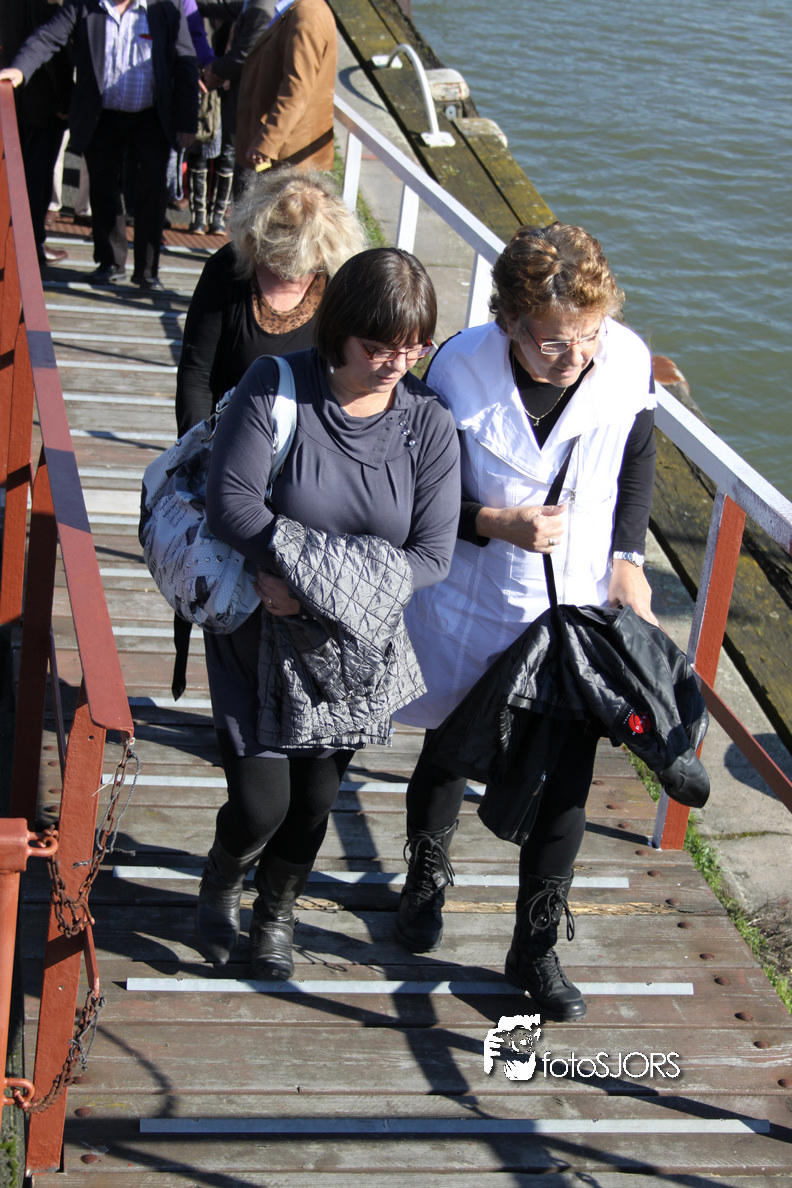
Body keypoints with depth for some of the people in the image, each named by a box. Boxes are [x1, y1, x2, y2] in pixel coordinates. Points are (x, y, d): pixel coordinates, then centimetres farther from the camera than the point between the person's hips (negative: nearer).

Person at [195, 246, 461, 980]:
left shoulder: (428, 423, -9)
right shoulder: (275, 388, -15)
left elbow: (432, 555, -12)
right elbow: (229, 502, -21)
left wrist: (316, 590, -23)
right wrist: (326, 562, -28)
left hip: (353, 645, 3)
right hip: (261, 633, -2)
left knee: (316, 797, 14)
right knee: (261, 803, -4)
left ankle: (275, 916, 45)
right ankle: (220, 885, 34)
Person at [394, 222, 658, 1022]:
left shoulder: (627, 362, -14)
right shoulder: (462, 370, -22)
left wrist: (627, 558, -4)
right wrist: (497, 524, -27)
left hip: (578, 611, 2)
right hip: (472, 607, -1)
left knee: (564, 784, 4)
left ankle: (536, 949, 26)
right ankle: (425, 880, 51)